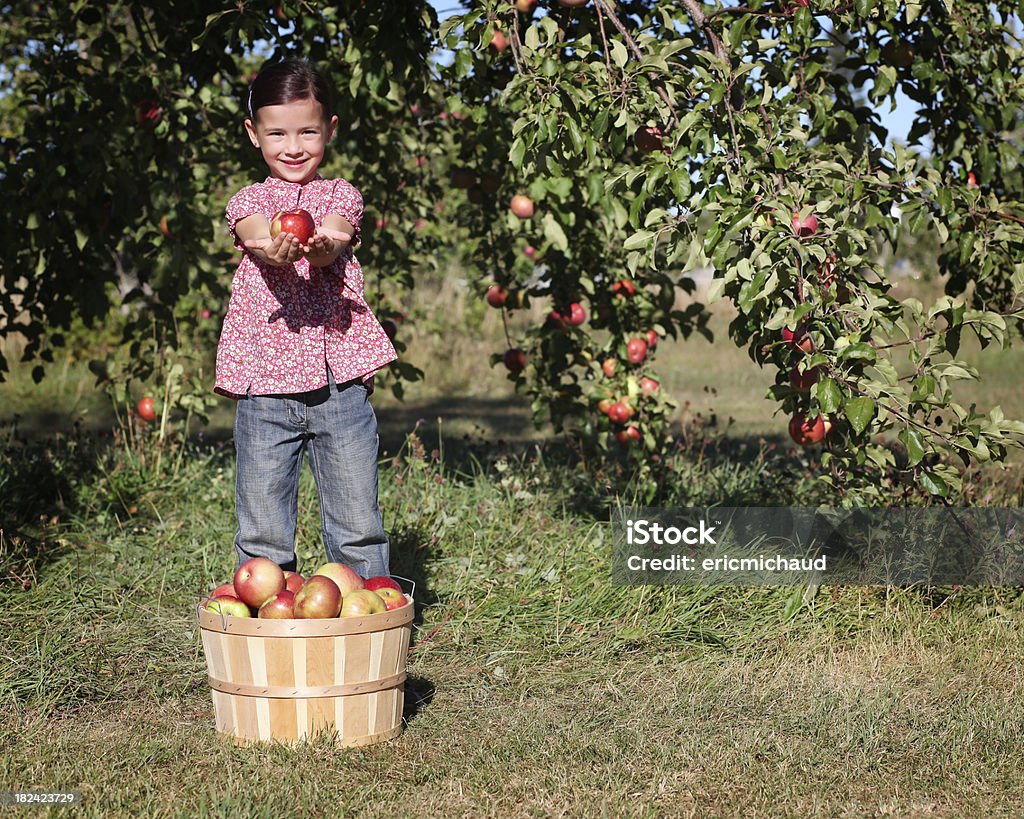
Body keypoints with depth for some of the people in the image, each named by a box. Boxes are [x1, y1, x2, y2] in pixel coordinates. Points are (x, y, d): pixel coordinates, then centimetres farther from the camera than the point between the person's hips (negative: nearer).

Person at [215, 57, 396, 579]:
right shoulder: (249, 202, 10)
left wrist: (320, 245, -38)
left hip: (339, 381, 0)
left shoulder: (341, 197, 10)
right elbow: (258, 240, -14)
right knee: (263, 532, 4)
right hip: (264, 384, 0)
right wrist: (277, 248, -40)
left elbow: (330, 251, -12)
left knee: (358, 526, 3)